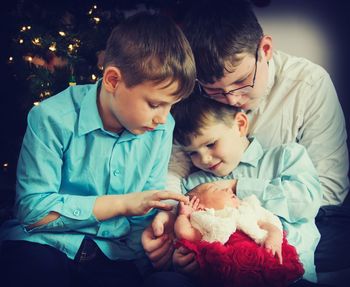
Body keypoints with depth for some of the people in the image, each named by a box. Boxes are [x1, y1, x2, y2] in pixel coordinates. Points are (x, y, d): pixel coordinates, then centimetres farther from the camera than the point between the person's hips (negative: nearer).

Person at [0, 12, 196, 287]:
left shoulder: (161, 128, -1)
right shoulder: (53, 119, -15)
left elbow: (147, 210, 6)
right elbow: (32, 209, -16)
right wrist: (123, 204, -18)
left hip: (114, 256, 3)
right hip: (42, 245, -2)